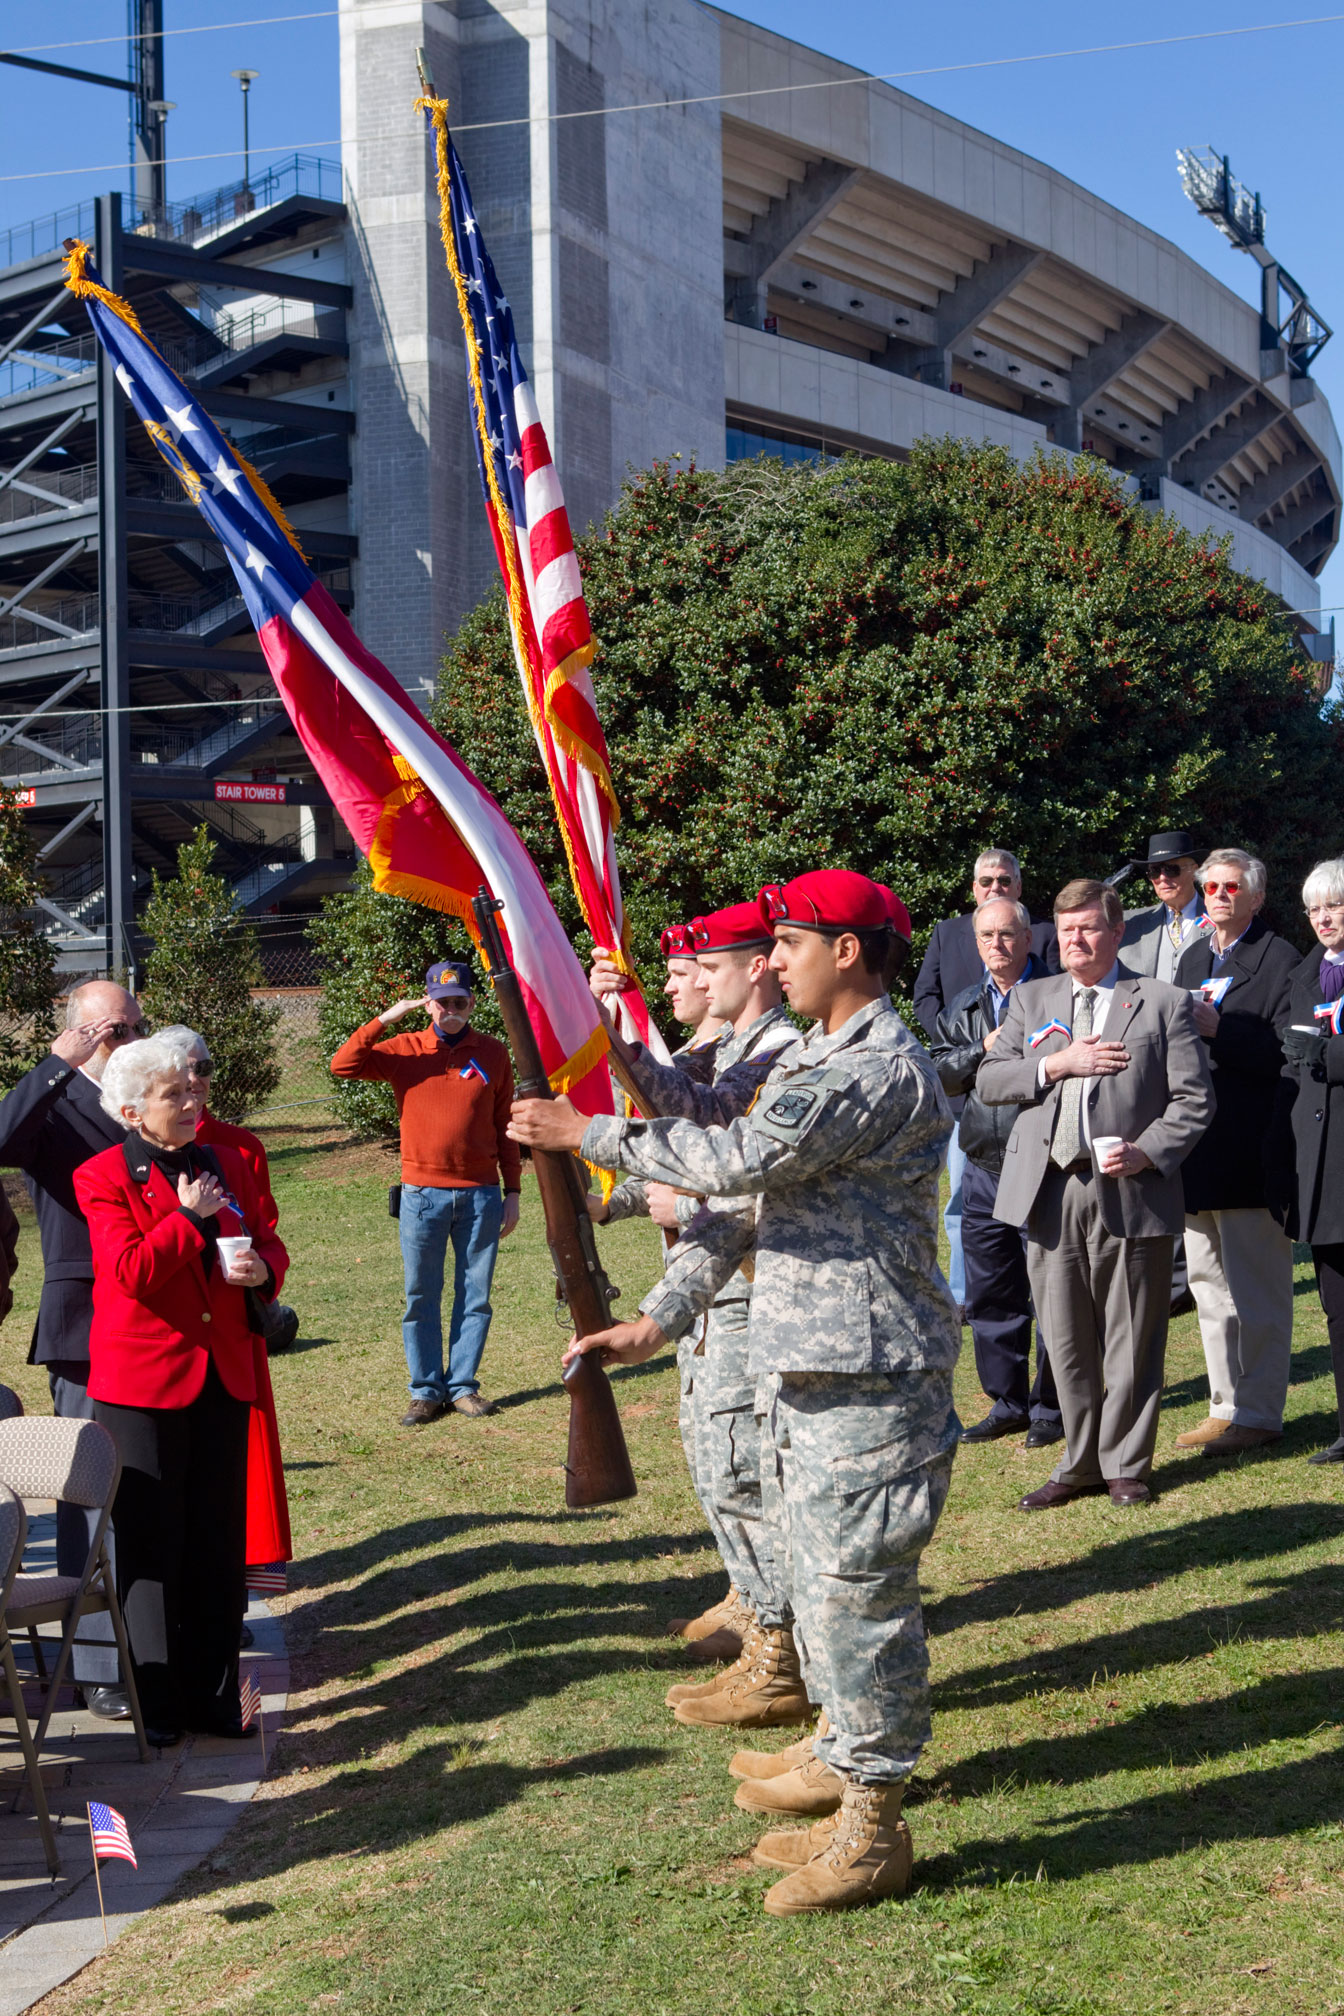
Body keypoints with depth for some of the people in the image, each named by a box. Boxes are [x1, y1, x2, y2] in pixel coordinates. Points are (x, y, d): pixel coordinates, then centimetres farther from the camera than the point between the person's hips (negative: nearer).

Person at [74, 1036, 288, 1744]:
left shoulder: (225, 1165, 10)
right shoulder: (104, 1177, -6)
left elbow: (267, 1243, 16)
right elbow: (131, 1271, -18)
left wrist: (262, 1268, -5)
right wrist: (189, 1217, -13)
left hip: (222, 1375, 5)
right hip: (141, 1381, -5)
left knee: (218, 1543, 9)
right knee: (151, 1545, 3)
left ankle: (212, 1696, 19)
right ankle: (154, 1704, 14)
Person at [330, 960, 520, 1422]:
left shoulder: (493, 1054, 5)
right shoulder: (404, 1051, 3)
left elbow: (505, 1127, 9)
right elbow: (342, 1065, -9)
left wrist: (513, 1192, 6)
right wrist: (385, 1018, -15)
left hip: (480, 1194, 1)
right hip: (422, 1194, -1)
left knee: (475, 1296, 6)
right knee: (421, 1297, 4)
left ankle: (462, 1386, 17)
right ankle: (426, 1391, 13)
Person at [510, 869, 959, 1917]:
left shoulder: (885, 1069, -18)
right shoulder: (808, 1061, 16)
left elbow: (741, 1160, -25)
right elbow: (741, 1199, 15)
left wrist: (588, 1133, -16)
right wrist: (658, 1318, 7)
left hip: (869, 1376, -10)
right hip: (807, 1366, 10)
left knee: (858, 1592, -4)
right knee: (825, 1579, 21)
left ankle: (873, 1828, 7)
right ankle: (844, 1752, 38)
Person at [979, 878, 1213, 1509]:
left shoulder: (1162, 1002, 4)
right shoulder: (1031, 999, 15)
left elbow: (1194, 1098, 0)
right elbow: (988, 1082, 7)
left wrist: (1147, 1151, -14)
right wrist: (1056, 1064, -8)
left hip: (1130, 1192, -3)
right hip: (1051, 1191, 3)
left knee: (1131, 1343, 4)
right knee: (1066, 1341, 9)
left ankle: (1125, 1465, 18)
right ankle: (1080, 1464, 22)